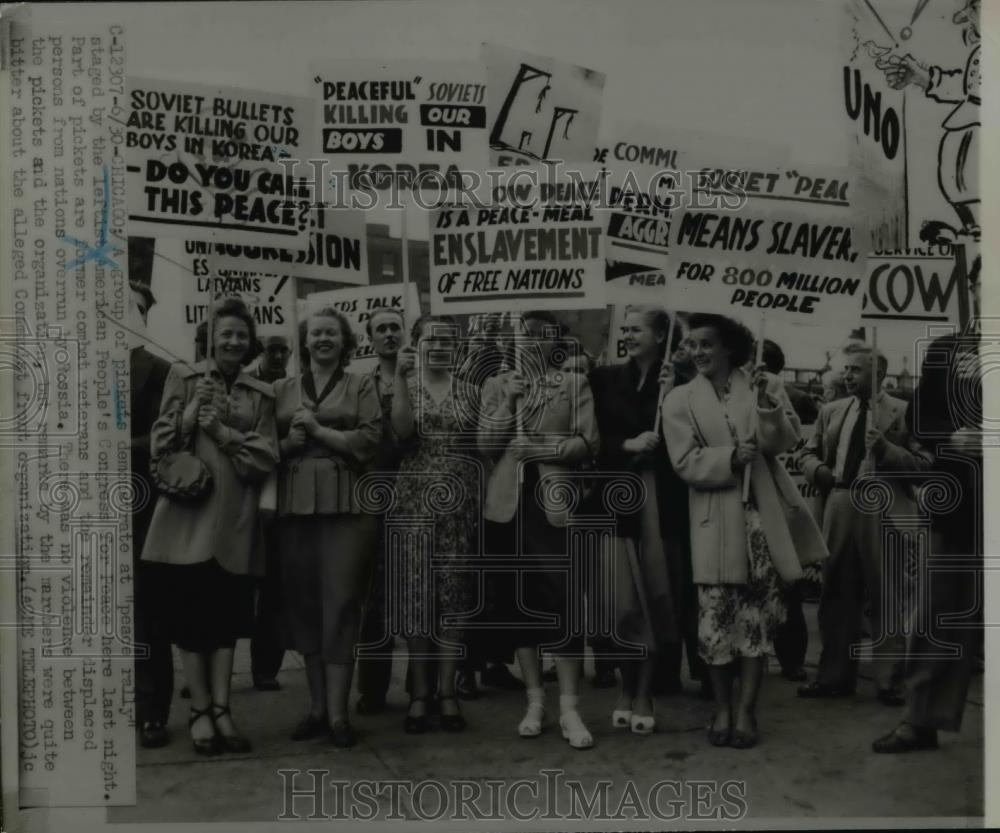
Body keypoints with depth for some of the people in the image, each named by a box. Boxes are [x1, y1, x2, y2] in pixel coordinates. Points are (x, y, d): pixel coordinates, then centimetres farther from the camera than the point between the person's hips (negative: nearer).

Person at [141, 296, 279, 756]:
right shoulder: (183, 376, 6)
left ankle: (220, 708, 12)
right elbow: (160, 444, 2)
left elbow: (267, 458, 1)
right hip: (187, 512, -2)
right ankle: (199, 710, 10)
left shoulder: (260, 393, 10)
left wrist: (223, 431, -10)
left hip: (235, 517, 2)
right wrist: (192, 409, -11)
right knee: (190, 612, 1)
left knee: (227, 614, 5)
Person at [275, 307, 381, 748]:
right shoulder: (283, 390, 16)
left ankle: (337, 712, -2)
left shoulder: (361, 385, 8)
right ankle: (316, 706, 14)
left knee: (340, 602, -5)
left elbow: (371, 440, -4)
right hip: (295, 505, 3)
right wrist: (289, 443, -6)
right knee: (304, 603, 5)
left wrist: (319, 431, -8)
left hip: (345, 505, -3)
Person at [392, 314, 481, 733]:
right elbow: (402, 430, -15)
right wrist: (402, 378, -19)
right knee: (416, 594, 1)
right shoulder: (404, 387, 4)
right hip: (415, 502, -1)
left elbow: (483, 448, 9)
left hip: (460, 504, 1)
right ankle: (418, 693, 9)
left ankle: (446, 691, 10)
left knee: (455, 595, 2)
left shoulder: (470, 392, 8)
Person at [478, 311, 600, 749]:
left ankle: (570, 708, -3)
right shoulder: (497, 385, 13)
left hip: (554, 502, -2)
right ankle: (534, 701, 15)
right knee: (519, 600, 6)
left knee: (563, 599, -7)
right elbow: (486, 443, 2)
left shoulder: (574, 384, 7)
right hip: (509, 503, 3)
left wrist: (539, 448, -11)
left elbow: (588, 442, -3)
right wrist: (509, 401, -9)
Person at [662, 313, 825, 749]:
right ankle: (722, 708, 15)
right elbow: (685, 463, -5)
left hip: (764, 513, 1)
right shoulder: (679, 400, 2)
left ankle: (746, 709, 12)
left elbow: (785, 440, -4)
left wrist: (767, 404, -19)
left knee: (758, 612, 3)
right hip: (715, 520, -1)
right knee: (715, 612, -1)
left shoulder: (765, 384, 5)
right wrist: (731, 457, -17)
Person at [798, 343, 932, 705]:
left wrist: (886, 449, -18)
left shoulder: (903, 412, -1)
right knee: (837, 597, 10)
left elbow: (924, 464, -6)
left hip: (884, 514, -5)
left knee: (886, 601, 2)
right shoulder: (831, 411, 14)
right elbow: (807, 454, 19)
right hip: (839, 511, 5)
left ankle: (889, 682, 11)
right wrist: (822, 471, -1)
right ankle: (835, 676, 20)